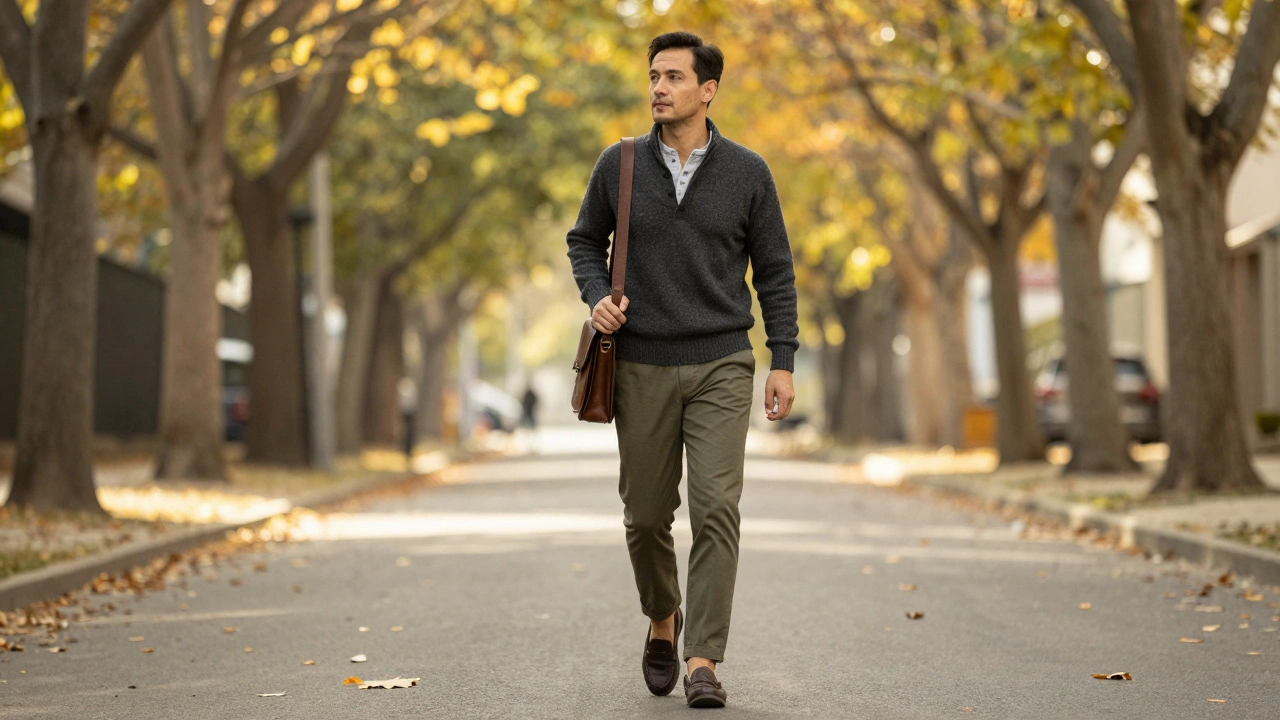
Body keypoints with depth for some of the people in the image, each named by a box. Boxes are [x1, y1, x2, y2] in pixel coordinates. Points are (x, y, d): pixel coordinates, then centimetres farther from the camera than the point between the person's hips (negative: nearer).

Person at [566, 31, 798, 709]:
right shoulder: (620, 165, 3)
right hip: (642, 367, 2)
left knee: (716, 510, -12)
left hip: (721, 365, -1)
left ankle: (703, 661, -9)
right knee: (645, 515, 9)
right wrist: (597, 298, -5)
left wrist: (783, 361, 1)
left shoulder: (747, 172, 1)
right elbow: (584, 240, 15)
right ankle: (663, 618, 36)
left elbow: (774, 271, 6)